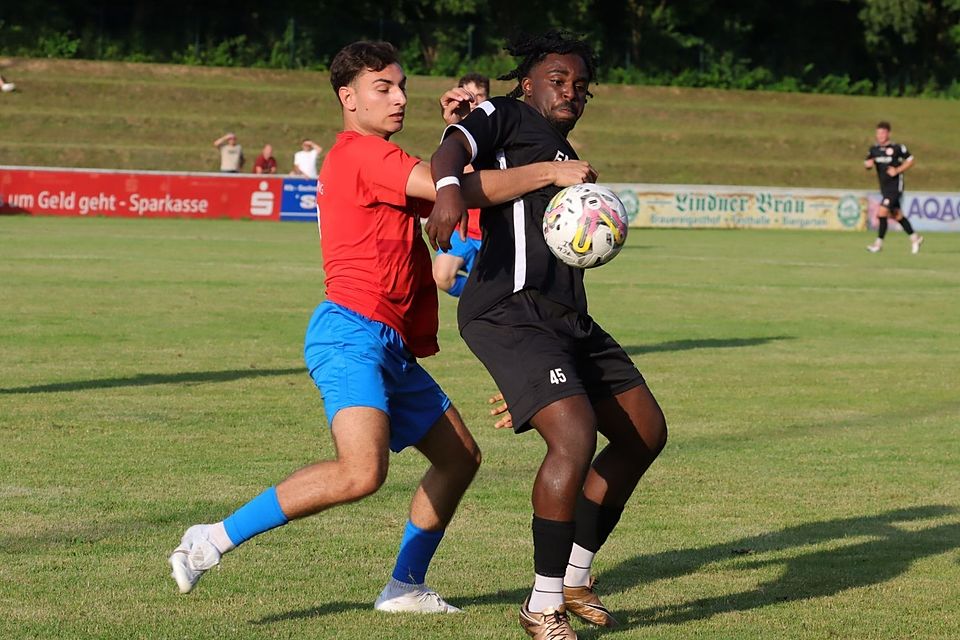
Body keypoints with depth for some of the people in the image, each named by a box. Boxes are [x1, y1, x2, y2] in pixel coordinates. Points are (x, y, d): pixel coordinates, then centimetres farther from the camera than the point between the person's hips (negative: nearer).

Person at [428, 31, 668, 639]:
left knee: (646, 433, 11)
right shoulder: (506, 117, 4)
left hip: (568, 317, 10)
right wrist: (449, 186, -38)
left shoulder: (566, 157, 27)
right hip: (510, 311, -10)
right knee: (575, 436, -24)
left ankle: (574, 578, 23)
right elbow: (454, 146, -19)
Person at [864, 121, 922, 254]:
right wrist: (868, 164, -12)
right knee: (896, 215, 14)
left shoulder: (897, 148, -10)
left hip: (895, 186, -7)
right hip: (884, 187, 7)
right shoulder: (874, 150, 6)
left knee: (882, 213, -16)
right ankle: (915, 238, 29)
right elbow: (867, 166, 13)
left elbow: (910, 160, -2)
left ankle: (879, 243, -9)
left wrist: (897, 170, -15)